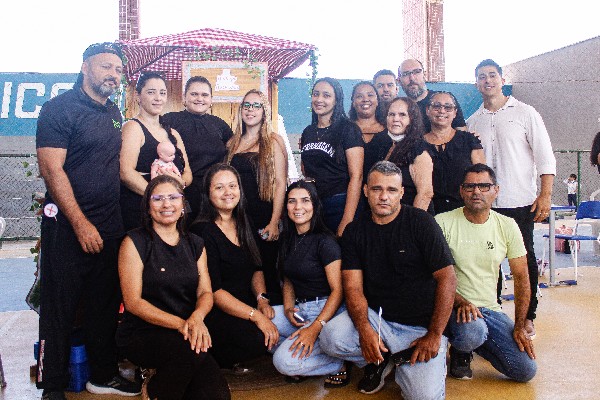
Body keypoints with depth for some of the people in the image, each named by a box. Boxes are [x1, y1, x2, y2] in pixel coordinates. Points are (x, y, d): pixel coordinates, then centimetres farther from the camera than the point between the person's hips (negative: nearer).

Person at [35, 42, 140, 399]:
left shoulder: (113, 112, 12)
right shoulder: (60, 108, -9)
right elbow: (52, 169, -16)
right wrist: (81, 224, -18)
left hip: (109, 226, 7)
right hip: (67, 226, -7)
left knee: (106, 304, 14)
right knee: (60, 308, 3)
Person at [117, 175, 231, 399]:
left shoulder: (194, 244, 11)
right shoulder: (135, 242, -4)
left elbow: (206, 292, 6)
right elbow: (133, 302, -10)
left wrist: (197, 317, -19)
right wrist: (180, 323, -22)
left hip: (187, 334, 4)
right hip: (141, 336, -4)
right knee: (190, 348, -34)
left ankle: (164, 376, 11)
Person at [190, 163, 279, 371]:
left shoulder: (243, 225, 11)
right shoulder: (203, 231, -14)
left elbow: (256, 269, 14)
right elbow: (212, 290, -18)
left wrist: (262, 299, -7)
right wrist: (255, 315, -23)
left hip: (245, 304, 8)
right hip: (213, 312, -8)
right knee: (259, 339, -29)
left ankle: (231, 359, 8)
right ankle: (210, 359, -3)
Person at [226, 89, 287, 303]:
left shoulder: (273, 141, 0)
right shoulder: (233, 143, 12)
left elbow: (280, 183, -6)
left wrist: (274, 222, -13)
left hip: (263, 220, -4)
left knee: (266, 272, 0)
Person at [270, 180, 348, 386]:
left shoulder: (325, 241, -13)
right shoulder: (288, 239, 9)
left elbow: (338, 289, -15)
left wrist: (315, 328, -24)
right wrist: (288, 308, -3)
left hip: (326, 310, -7)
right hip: (299, 309, 7)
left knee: (285, 361, -23)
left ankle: (340, 363, -2)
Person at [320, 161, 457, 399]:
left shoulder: (421, 223, -7)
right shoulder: (354, 231, 3)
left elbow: (447, 279, -9)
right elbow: (353, 287, -3)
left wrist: (434, 335, -13)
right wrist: (364, 328, -22)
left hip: (420, 327, -3)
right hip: (375, 316, 3)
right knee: (331, 337, -25)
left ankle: (402, 362, 13)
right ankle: (380, 360, 6)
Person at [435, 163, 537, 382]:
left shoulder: (507, 226, 3)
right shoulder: (443, 223, -9)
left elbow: (521, 278, 5)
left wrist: (520, 327, -2)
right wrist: (460, 302, -24)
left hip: (490, 309, 4)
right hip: (454, 306, -4)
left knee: (526, 370, -9)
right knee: (471, 333, -38)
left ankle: (473, 342, 17)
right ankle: (460, 352, 1)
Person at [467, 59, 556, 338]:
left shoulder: (525, 113, 1)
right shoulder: (472, 122, 11)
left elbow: (545, 156, -3)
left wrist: (545, 195, -11)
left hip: (521, 202, -3)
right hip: (485, 203, 3)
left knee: (525, 258, 3)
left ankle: (527, 317, 16)